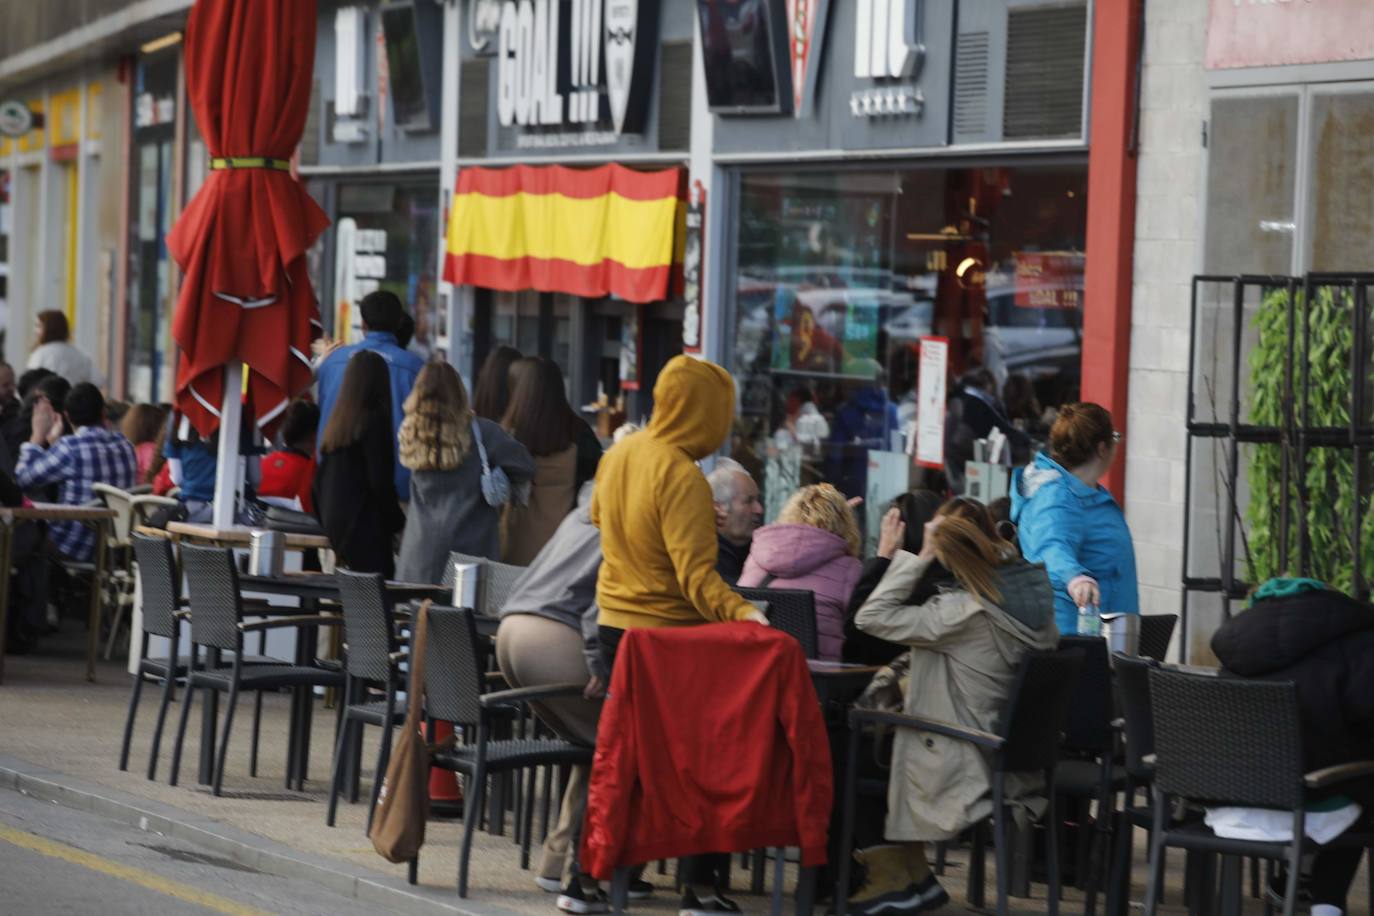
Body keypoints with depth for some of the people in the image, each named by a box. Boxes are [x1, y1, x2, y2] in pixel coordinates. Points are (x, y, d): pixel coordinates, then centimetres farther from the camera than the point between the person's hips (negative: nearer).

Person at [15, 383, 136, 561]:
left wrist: (37, 436, 4)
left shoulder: (70, 447, -18)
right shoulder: (124, 445, 5)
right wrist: (54, 442, 24)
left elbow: (24, 477, -8)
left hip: (77, 547, -7)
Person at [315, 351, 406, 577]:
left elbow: (320, 478, 15)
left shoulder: (337, 421, 10)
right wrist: (397, 521, -3)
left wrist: (324, 518, 23)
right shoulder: (375, 420, -12)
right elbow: (380, 480, -15)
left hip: (334, 523, 8)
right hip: (365, 524, -8)